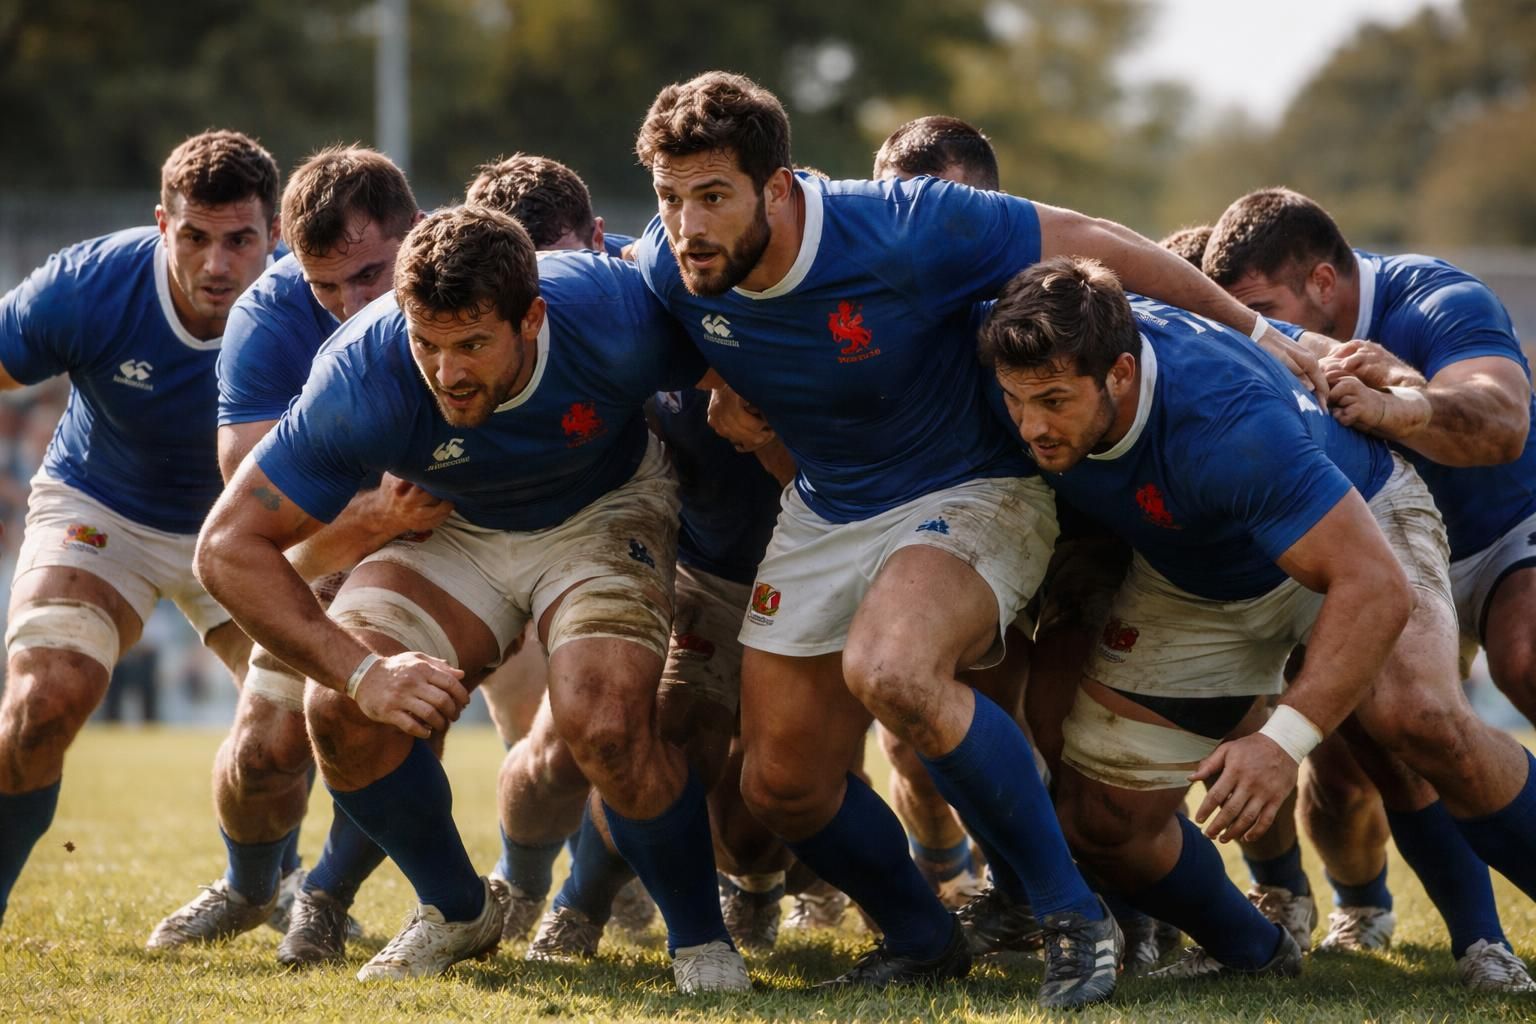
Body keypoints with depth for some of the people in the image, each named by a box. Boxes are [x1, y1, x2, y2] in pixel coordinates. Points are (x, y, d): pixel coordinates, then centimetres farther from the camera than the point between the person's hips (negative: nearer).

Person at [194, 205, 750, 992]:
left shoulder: (616, 320, -34)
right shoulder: (361, 384, -33)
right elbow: (230, 545, -28)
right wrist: (360, 672, -36)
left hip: (604, 509, -2)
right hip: (454, 528, 2)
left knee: (603, 722, -28)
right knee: (341, 711, -18)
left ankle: (700, 939, -2)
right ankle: (456, 912, 10)